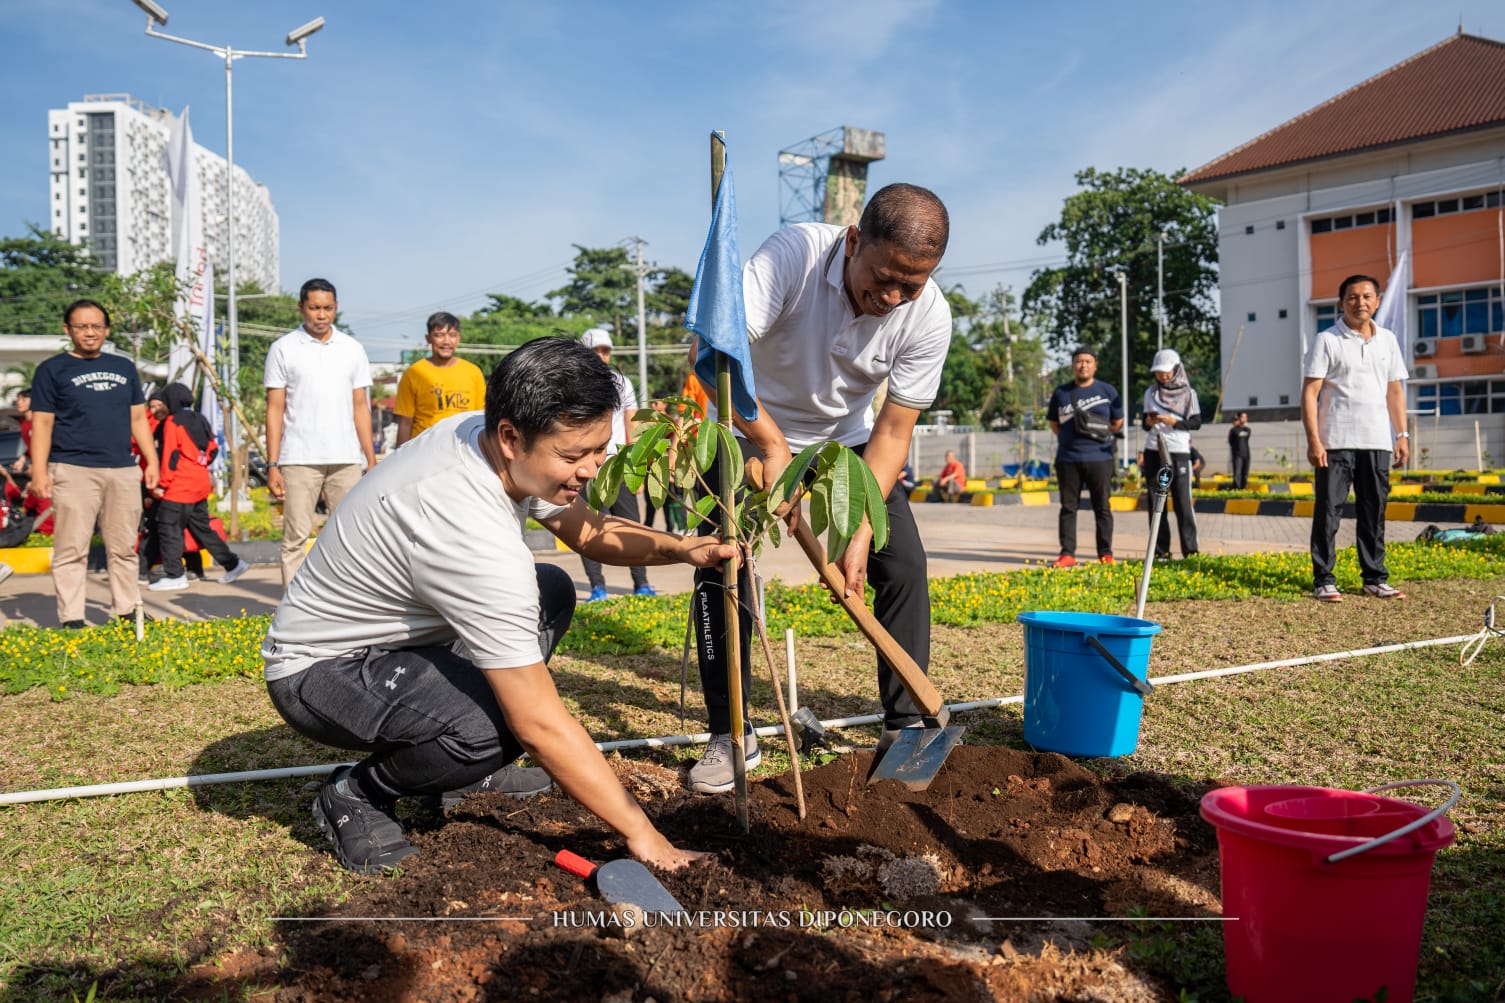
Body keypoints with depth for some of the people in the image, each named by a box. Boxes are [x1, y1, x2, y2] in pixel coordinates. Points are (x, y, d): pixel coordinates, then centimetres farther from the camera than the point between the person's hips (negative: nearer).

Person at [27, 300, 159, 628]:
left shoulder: (124, 367, 17)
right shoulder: (52, 370, 5)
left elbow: (138, 418, 19)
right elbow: (41, 424, 1)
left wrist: (151, 461, 10)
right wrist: (39, 471, -8)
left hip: (123, 471, 4)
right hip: (73, 471, -4)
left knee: (124, 548, 8)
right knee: (72, 549, -4)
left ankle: (127, 611, 16)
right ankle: (72, 620, 0)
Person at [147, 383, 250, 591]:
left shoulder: (172, 423, -9)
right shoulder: (201, 420, 14)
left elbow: (170, 455, -14)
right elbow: (212, 450, 17)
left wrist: (163, 484, -13)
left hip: (179, 488, -8)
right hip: (201, 485, 8)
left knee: (169, 529, -2)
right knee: (202, 528, 16)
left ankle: (174, 576, -3)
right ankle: (233, 563, 16)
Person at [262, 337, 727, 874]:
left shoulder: (475, 430, -11)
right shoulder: (477, 541, -36)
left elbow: (584, 528, 7)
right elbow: (539, 724, -31)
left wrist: (677, 548, -11)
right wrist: (638, 831, -25)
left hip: (390, 627, 9)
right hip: (315, 670, -9)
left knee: (552, 592, 7)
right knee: (495, 725, -33)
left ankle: (470, 761, 11)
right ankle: (354, 793, -4)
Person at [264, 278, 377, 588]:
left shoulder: (352, 349, 12)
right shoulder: (284, 348, 5)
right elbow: (275, 409, 3)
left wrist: (372, 460, 7)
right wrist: (272, 464, -5)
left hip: (346, 459, 2)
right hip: (299, 458, -2)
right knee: (295, 538, 0)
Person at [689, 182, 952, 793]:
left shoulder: (929, 315, -22)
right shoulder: (794, 252, -32)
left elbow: (893, 432, -17)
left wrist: (861, 529, -25)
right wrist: (773, 448, -38)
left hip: (845, 439, 3)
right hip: (752, 429, -2)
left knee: (904, 565, -7)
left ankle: (906, 729, 7)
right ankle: (731, 737, -1)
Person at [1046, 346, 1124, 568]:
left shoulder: (1108, 391, 6)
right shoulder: (1061, 393, 10)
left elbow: (1118, 423, 12)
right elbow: (1053, 423, 19)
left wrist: (1100, 433, 3)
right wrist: (1069, 438, 9)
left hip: (1099, 458, -1)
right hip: (1068, 459, 2)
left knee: (1102, 507, 2)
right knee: (1068, 507, 3)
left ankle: (1105, 554, 6)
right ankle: (1067, 553, 6)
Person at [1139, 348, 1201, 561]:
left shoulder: (1188, 393, 3)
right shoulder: (1150, 393, 10)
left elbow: (1196, 422, 0)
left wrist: (1174, 422, -15)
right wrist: (1148, 422, -9)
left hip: (1179, 452, -3)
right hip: (1153, 452, 3)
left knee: (1183, 501, -6)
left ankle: (1190, 550, -1)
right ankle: (1160, 551, 7)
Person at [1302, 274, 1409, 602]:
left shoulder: (1387, 341, 14)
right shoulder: (1327, 341, -1)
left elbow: (1395, 391, 18)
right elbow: (1310, 393, -6)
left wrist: (1402, 434, 10)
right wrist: (1313, 439, -14)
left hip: (1378, 442, 5)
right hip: (1336, 441, -4)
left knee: (1374, 512, 9)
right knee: (1328, 510, -3)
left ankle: (1375, 578, 16)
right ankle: (1324, 580, 1)